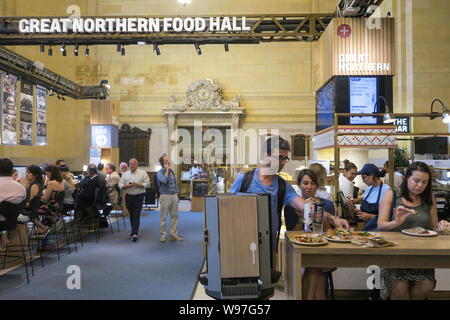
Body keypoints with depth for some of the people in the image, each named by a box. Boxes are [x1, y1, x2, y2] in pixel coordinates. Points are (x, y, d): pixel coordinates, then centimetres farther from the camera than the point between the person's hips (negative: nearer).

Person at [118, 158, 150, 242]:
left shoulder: (143, 173, 3)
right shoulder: (125, 174, 13)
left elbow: (147, 184, -4)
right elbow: (120, 185, 7)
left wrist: (137, 184, -15)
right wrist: (127, 186, -13)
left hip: (139, 197, -4)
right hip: (128, 197, 4)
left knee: (136, 215, -10)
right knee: (131, 215, 12)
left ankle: (134, 234, -16)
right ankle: (134, 231, 25)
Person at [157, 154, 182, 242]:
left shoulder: (171, 171, 13)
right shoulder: (160, 173, -6)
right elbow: (164, 180, -27)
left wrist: (177, 194, 16)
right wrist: (166, 169, -17)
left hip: (174, 195, 6)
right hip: (165, 195, -6)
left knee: (174, 216, 7)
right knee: (163, 217, 0)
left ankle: (173, 234, 15)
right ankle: (163, 235, 10)